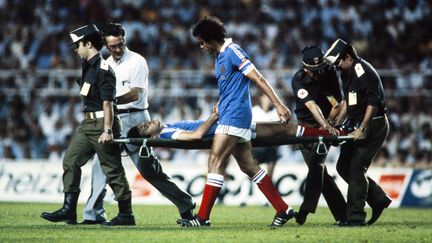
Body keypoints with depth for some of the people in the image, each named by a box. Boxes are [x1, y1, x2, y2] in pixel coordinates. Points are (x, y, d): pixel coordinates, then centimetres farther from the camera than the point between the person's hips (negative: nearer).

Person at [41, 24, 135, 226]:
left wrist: (107, 130, -28)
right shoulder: (88, 66, 12)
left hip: (102, 122, -10)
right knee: (71, 160, 5)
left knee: (112, 168, -4)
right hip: (88, 122, 10)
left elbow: (107, 103, -22)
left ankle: (126, 214, 2)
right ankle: (69, 210, 4)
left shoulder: (103, 70, -16)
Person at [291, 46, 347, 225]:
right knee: (319, 170, -2)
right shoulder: (298, 80, -16)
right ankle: (342, 214, 3)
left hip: (325, 125, 0)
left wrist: (329, 122, -22)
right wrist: (326, 126, -44)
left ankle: (306, 210, -27)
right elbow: (311, 105, -30)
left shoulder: (330, 74, -8)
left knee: (317, 163, -20)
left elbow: (337, 104, -4)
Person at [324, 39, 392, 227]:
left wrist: (362, 129, -26)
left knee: (356, 168, -12)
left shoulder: (364, 73, -18)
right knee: (343, 166, 9)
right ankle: (378, 200, 18)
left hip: (373, 126, -10)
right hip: (356, 125, 10)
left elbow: (373, 104, -24)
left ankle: (355, 217, -10)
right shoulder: (347, 73, 12)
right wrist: (337, 125, 14)